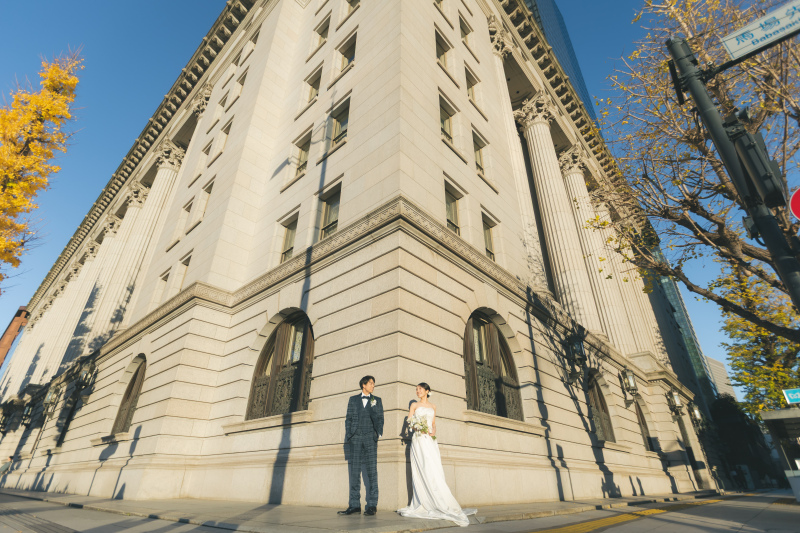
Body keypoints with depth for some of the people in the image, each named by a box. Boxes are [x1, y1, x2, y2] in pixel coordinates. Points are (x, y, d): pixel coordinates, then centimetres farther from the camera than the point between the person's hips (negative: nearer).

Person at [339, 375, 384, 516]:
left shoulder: (377, 400, 13)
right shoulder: (353, 399, 14)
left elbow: (380, 419, 9)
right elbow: (348, 419, 10)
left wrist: (378, 433, -5)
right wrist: (347, 437, 2)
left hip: (370, 437, -1)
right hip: (355, 437, 1)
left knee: (371, 471, -3)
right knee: (354, 471, 3)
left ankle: (372, 505, 4)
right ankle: (354, 505, 10)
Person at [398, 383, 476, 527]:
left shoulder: (433, 406, 17)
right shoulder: (414, 405, 10)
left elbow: (433, 423, 18)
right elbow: (409, 422, 5)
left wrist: (433, 430, -3)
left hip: (430, 440, 3)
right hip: (419, 439, -3)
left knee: (435, 470, -6)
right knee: (424, 470, -11)